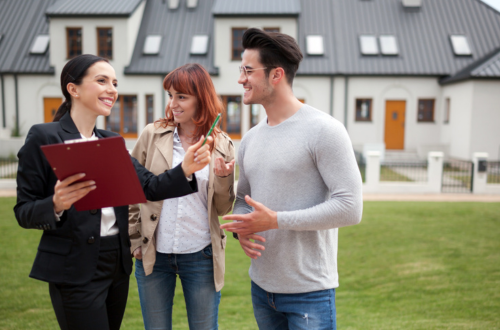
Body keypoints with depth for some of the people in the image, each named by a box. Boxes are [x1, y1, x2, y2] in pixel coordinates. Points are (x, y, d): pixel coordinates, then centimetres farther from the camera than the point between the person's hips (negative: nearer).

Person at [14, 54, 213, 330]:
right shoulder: (43, 137, -9)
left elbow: (149, 186, -4)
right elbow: (23, 212, -9)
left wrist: (185, 170, -21)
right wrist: (56, 205, -29)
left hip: (118, 264, 6)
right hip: (75, 270, -6)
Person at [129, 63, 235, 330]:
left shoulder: (221, 145, -1)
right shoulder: (153, 135, -2)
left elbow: (222, 209, 2)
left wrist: (223, 177, -16)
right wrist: (134, 240, 0)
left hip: (201, 256, 0)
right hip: (153, 254, 1)